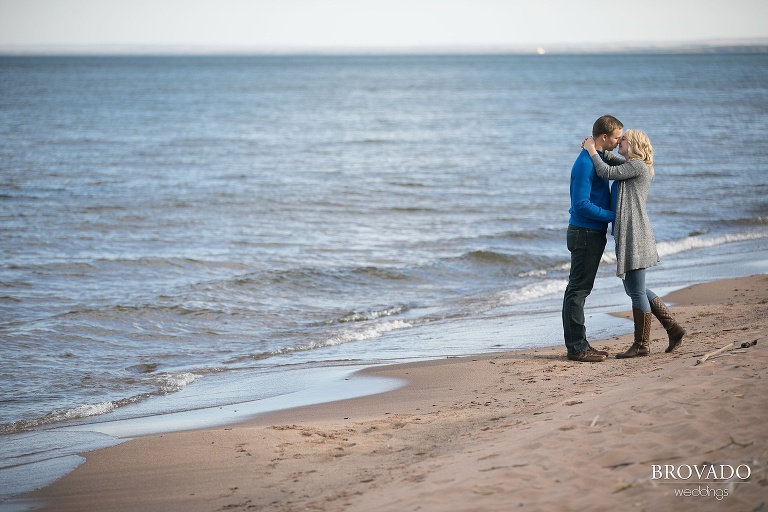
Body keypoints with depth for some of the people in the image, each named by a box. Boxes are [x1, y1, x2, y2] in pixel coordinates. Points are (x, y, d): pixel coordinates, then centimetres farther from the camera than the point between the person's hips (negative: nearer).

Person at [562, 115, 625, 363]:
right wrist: (613, 216, -18)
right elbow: (581, 204, -22)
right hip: (585, 233, -10)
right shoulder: (585, 163, -19)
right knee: (578, 289, -6)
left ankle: (577, 344, 18)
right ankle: (577, 347, -3)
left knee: (578, 289, 13)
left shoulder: (599, 157, 11)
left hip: (593, 233, 10)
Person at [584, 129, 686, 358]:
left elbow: (606, 172, -16)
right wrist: (594, 149, 16)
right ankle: (673, 328, 17)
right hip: (627, 234, 11)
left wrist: (592, 150, -3)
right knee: (634, 289, 14)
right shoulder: (631, 167, 19)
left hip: (634, 234, -11)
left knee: (636, 291, -4)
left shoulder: (637, 165, -11)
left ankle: (642, 345, 2)